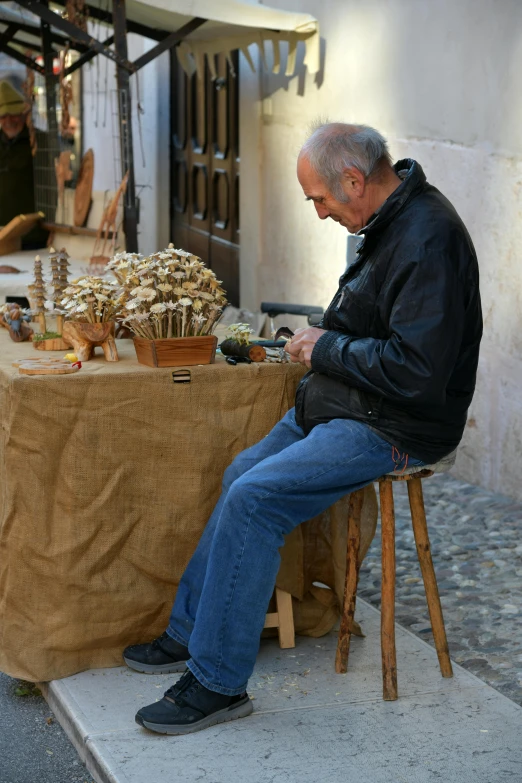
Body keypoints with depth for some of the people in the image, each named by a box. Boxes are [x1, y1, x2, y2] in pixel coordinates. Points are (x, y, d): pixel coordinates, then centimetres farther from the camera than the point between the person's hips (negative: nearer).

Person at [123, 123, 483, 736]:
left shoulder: (428, 241, -24)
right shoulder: (389, 221, 8)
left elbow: (418, 372, -30)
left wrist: (328, 349, -18)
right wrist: (320, 343, 6)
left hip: (395, 429, -10)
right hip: (345, 406, 11)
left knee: (252, 499, -19)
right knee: (242, 475, 8)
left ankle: (218, 683, -9)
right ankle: (191, 634, 18)